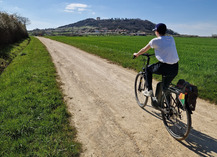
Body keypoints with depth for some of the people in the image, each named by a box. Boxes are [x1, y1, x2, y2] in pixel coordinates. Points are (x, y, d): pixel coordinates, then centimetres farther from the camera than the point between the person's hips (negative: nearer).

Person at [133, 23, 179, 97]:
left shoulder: (155, 41, 0)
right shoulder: (171, 38, 14)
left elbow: (144, 50, 14)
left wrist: (137, 54, 33)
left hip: (164, 68, -5)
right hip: (175, 69, 5)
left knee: (148, 69, 21)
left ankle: (149, 90, 21)